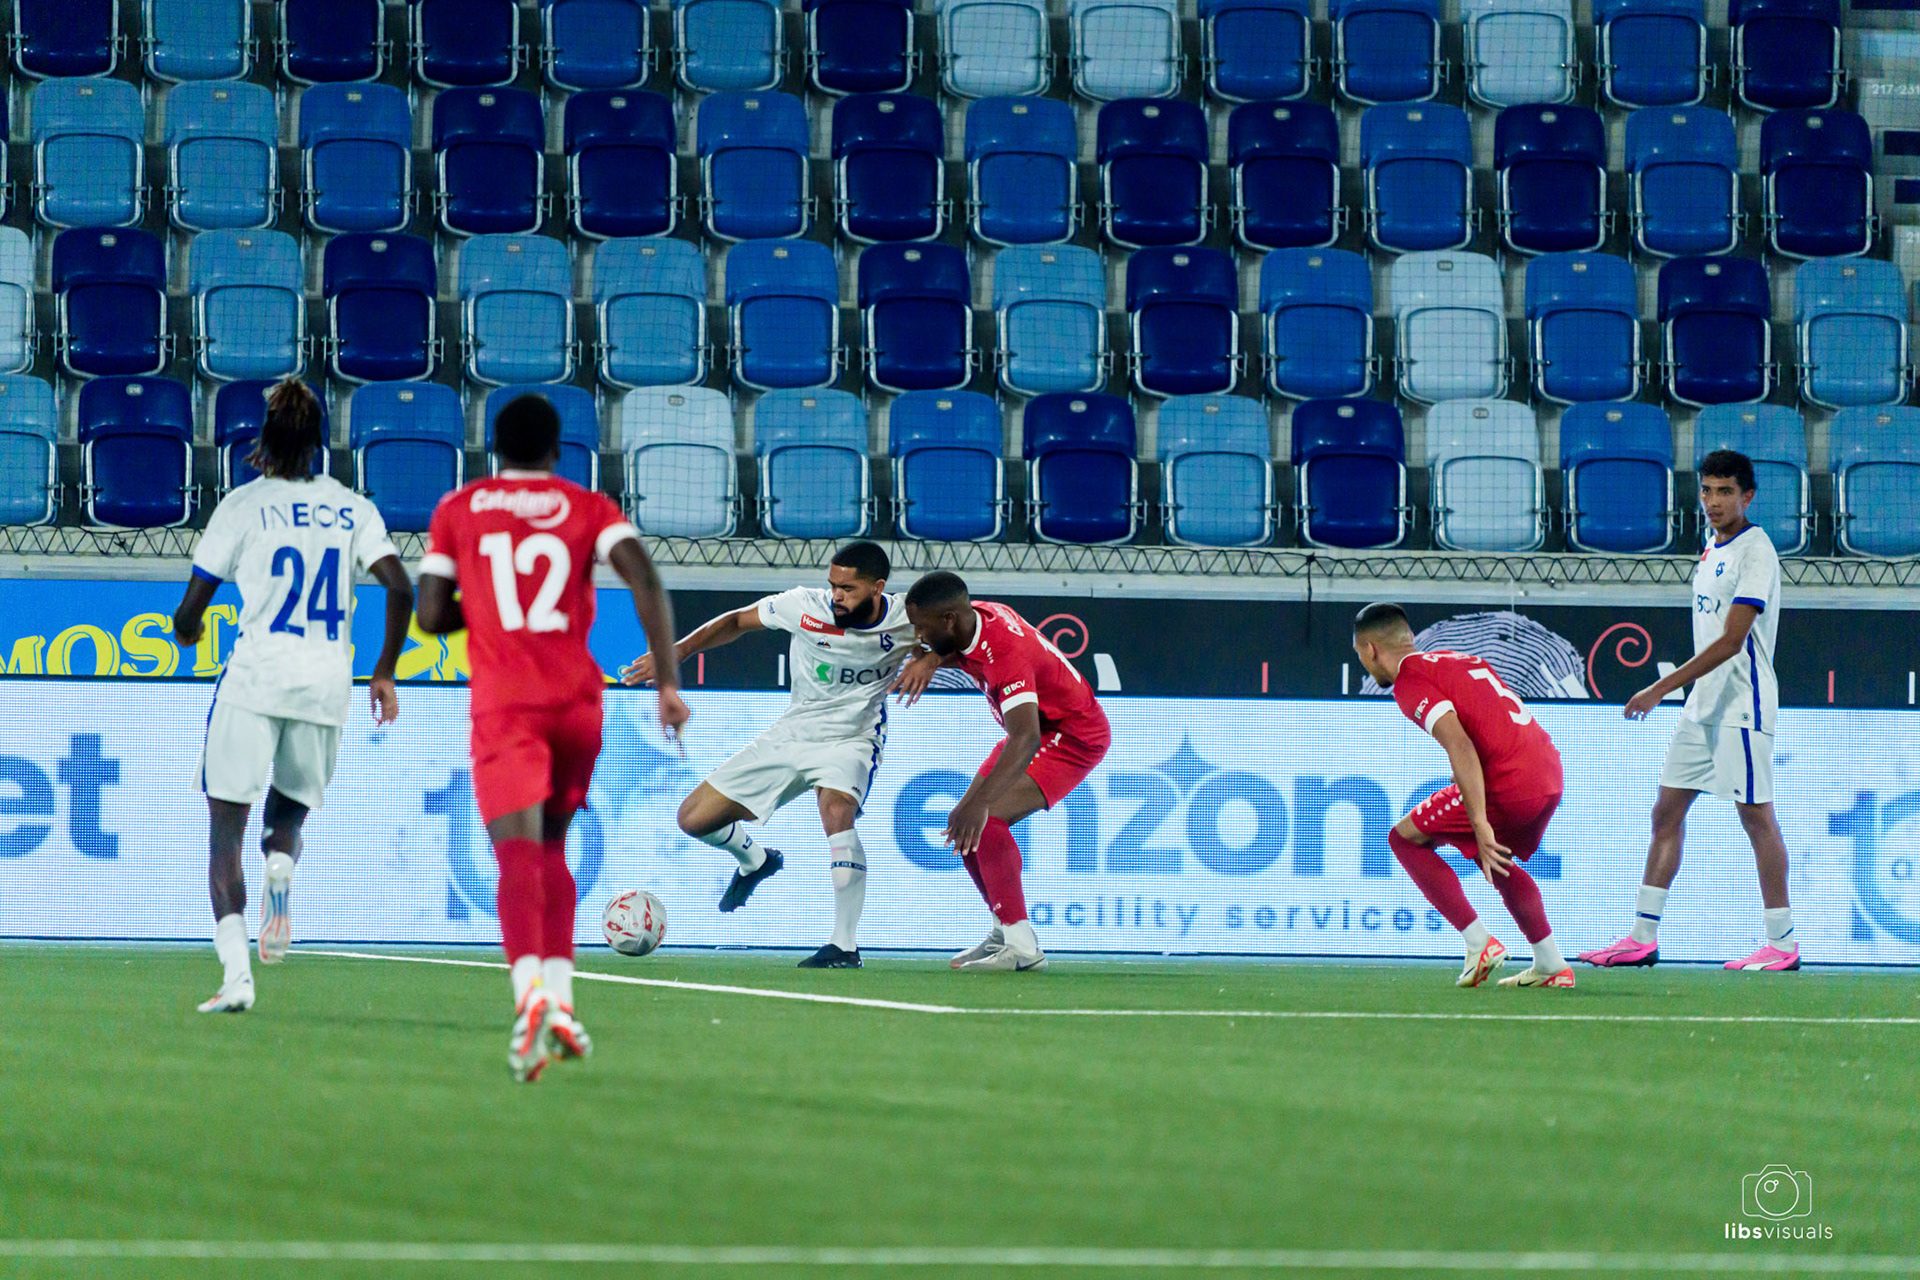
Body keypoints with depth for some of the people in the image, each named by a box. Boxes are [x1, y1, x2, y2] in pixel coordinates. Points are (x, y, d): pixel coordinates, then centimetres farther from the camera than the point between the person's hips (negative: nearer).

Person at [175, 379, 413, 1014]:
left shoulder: (243, 505, -1)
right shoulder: (352, 507, 7)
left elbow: (190, 612, 1)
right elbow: (400, 589, -3)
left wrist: (187, 630, 25)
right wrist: (385, 671, 8)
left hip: (255, 676, -3)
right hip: (327, 686, 3)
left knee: (225, 829, 2)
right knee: (289, 814, 21)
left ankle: (236, 970, -15)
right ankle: (280, 868, -17)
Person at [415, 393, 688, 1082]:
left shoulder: (457, 510, 9)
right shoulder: (590, 508, 7)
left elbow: (431, 616, 6)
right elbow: (644, 577, -9)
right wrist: (667, 681, -10)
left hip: (503, 703, -2)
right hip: (577, 699, 2)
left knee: (518, 854, -14)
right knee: (553, 848, 21)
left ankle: (529, 990, -38)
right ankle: (560, 999, 13)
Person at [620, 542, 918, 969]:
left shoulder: (906, 620, -16)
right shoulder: (805, 605, -15)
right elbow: (738, 621, 0)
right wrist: (678, 650, -9)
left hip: (850, 738, -3)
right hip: (791, 735, 3)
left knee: (836, 810, -38)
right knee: (693, 819, 1)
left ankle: (845, 945, -32)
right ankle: (756, 861, 37)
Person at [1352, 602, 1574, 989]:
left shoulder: (1410, 682, -5)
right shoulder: (1457, 659, 22)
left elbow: (1460, 747, -18)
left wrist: (1480, 825, -23)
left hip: (1508, 784, -9)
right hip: (1551, 774, 9)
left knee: (1404, 838, 7)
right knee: (1493, 858, 33)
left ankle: (1479, 944, 0)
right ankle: (1552, 966, 28)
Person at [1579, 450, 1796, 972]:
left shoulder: (1755, 552, -14)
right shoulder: (1712, 549, 13)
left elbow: (1731, 641, -21)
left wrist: (1661, 688, -22)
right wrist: (1670, 691, 19)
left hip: (1743, 705, -9)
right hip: (1702, 704, 9)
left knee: (1756, 815, -5)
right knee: (1666, 812, 7)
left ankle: (1782, 943, 2)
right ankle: (1642, 938, 9)